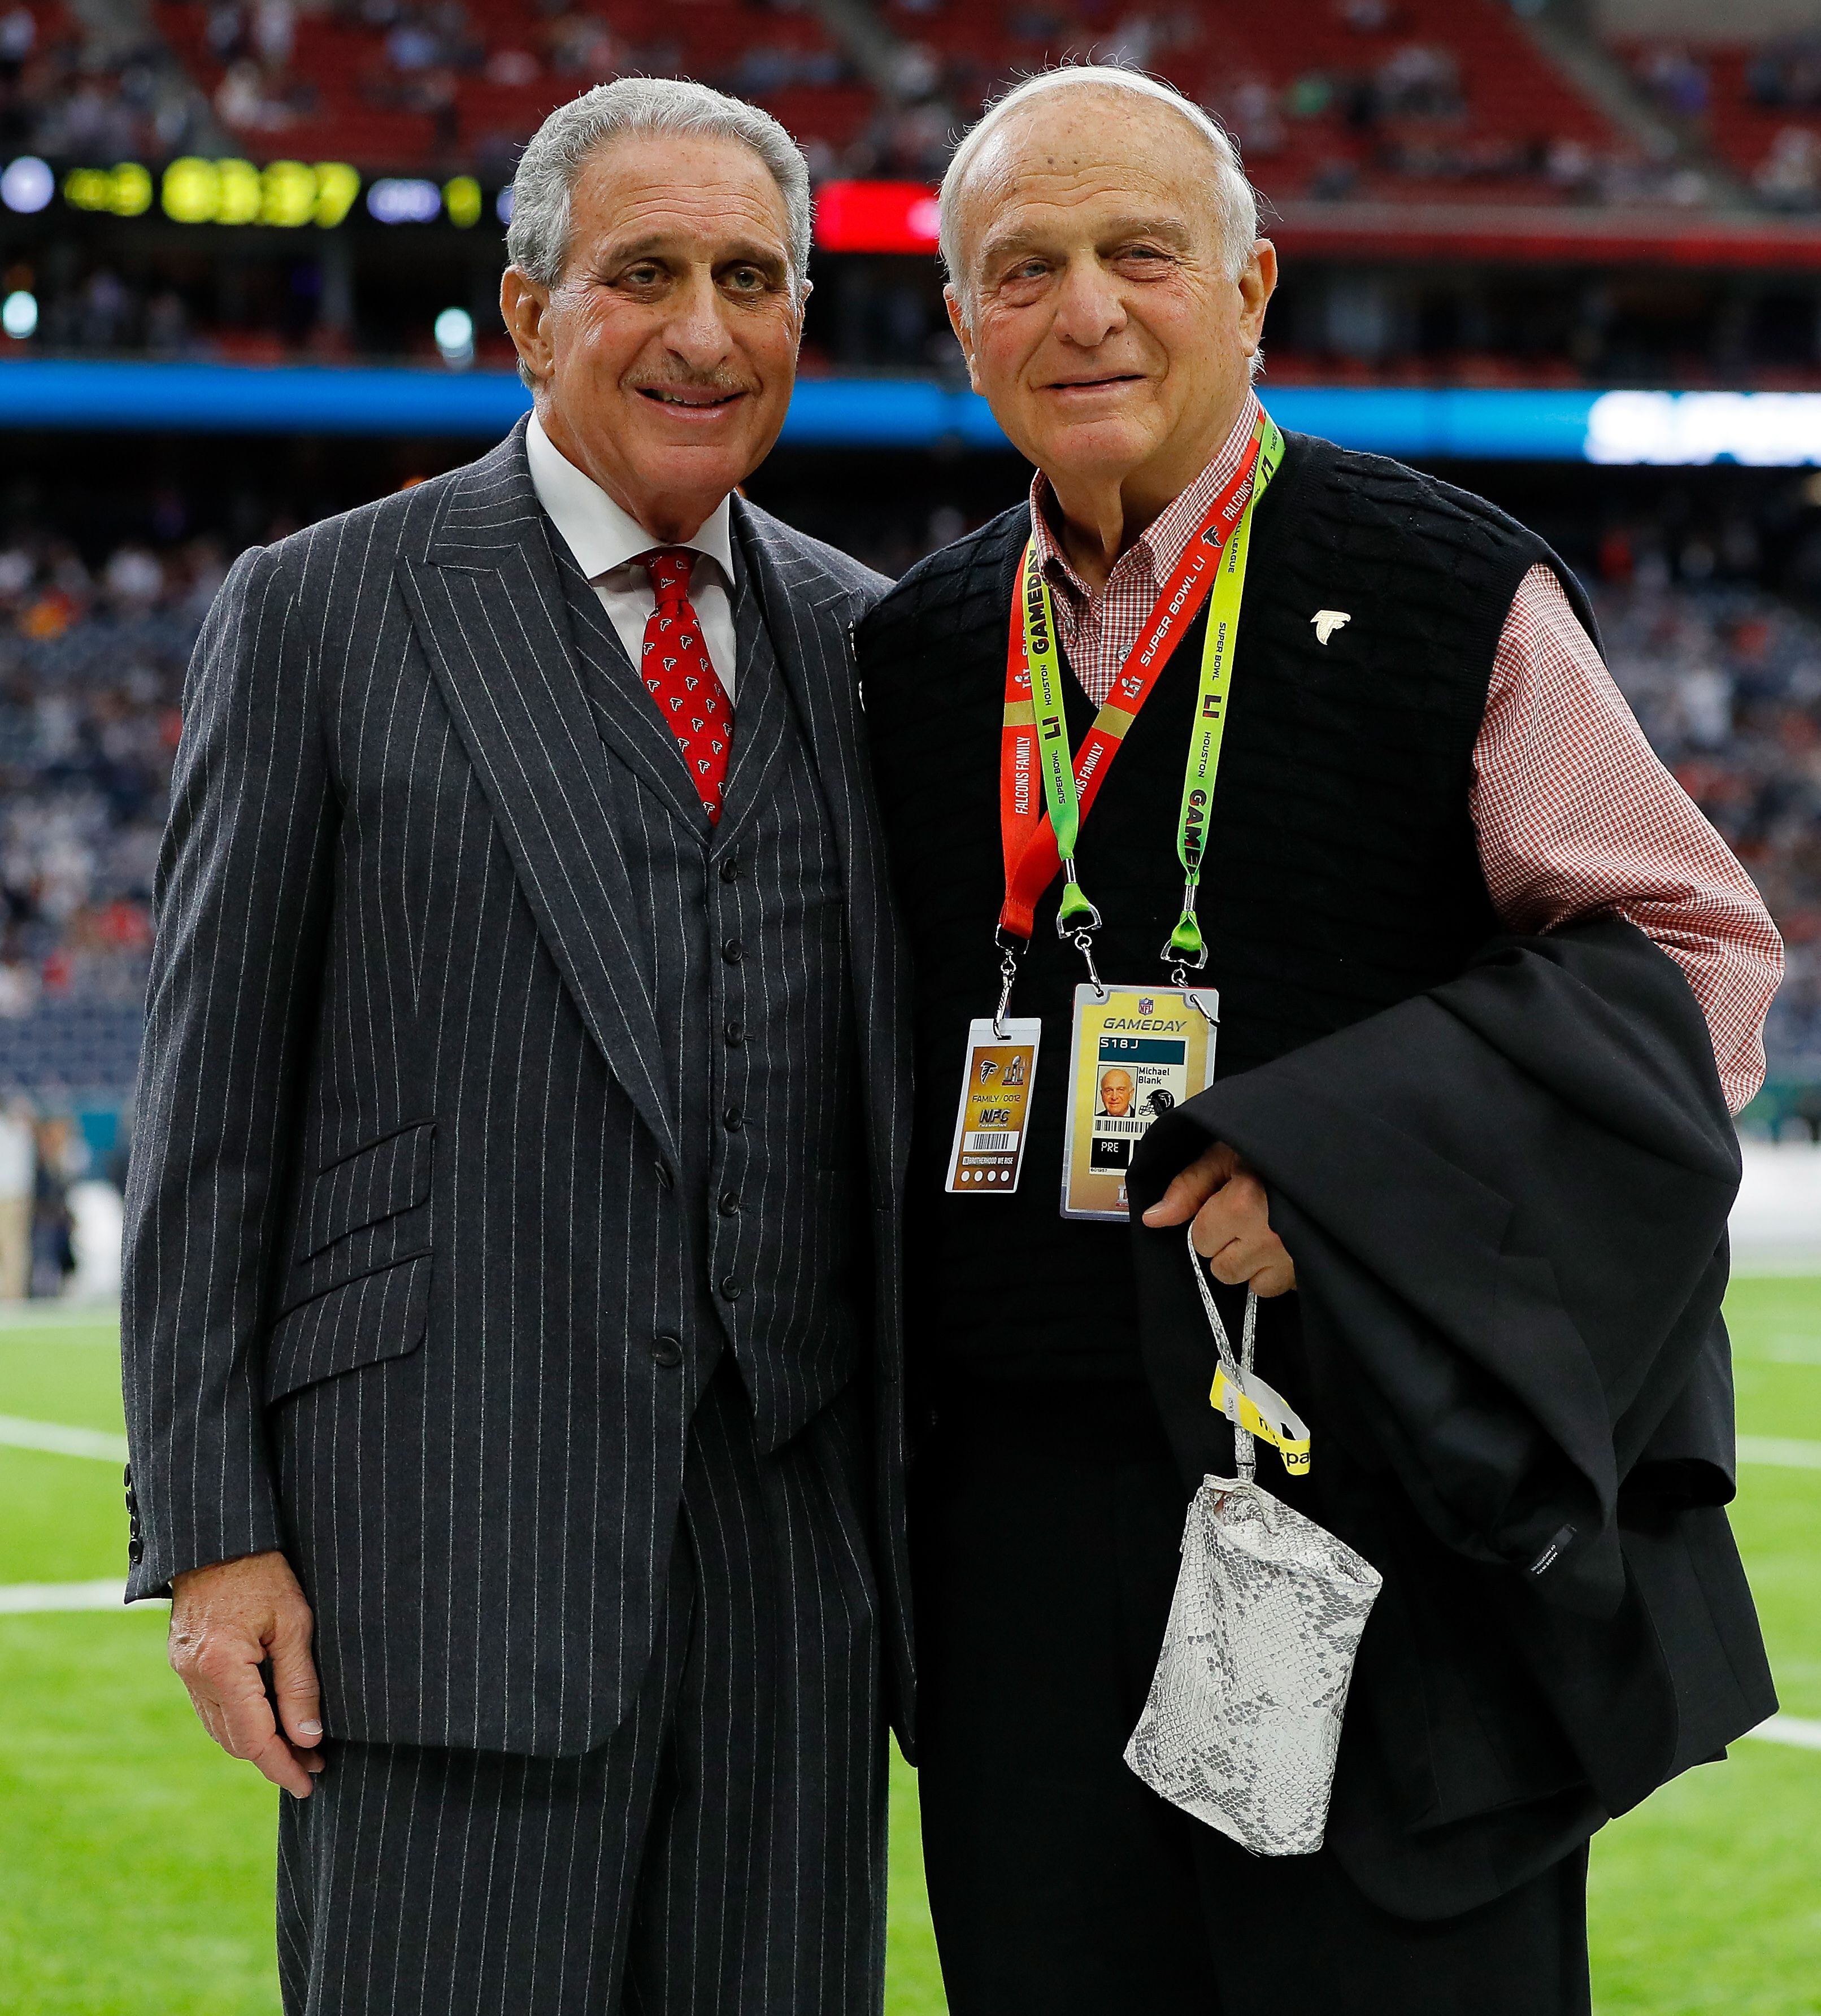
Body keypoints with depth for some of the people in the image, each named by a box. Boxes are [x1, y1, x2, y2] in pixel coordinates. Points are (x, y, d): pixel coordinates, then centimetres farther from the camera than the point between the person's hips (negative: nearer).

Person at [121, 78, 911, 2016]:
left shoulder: (860, 642, 14)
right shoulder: (315, 614, 2)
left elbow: (901, 1096, 16)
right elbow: (209, 1106, 0)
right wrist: (210, 1534, -6)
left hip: (800, 1542, 4)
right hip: (450, 1535, -4)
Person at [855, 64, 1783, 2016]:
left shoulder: (1451, 599, -3)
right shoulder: (918, 654, 11)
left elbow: (1695, 958, -5)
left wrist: (1351, 1152, -17)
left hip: (1393, 1478, -4)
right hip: (1031, 1537, 4)